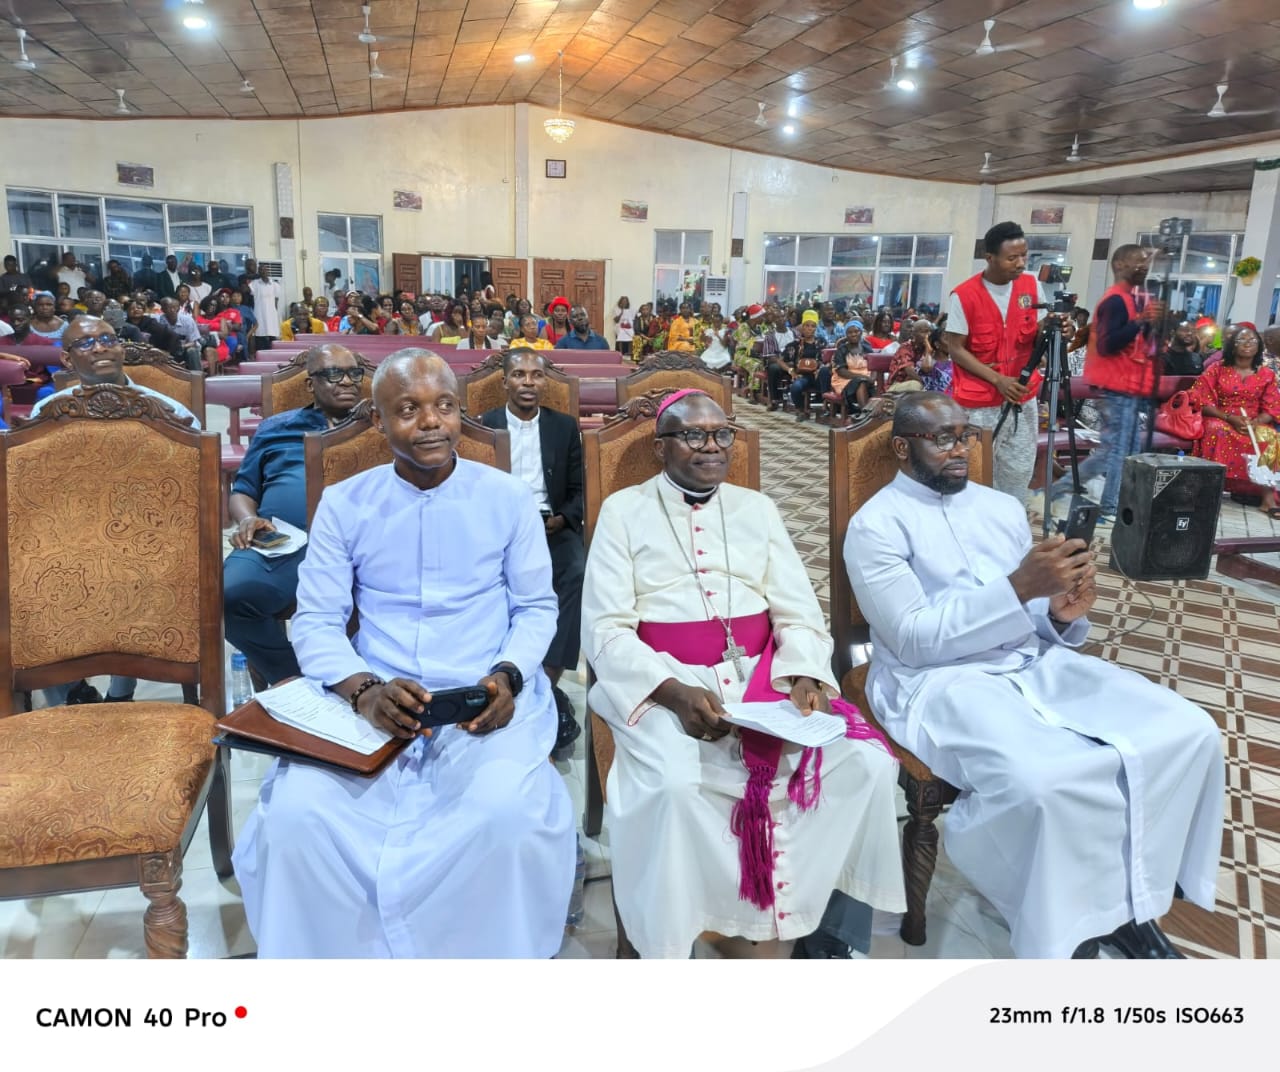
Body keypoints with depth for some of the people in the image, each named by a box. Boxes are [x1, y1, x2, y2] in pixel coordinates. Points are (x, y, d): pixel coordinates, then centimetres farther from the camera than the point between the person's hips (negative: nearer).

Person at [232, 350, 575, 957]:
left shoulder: (508, 497, 4)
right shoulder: (343, 504, 5)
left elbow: (537, 607, 7)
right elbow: (315, 622, 2)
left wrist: (507, 678, -13)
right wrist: (364, 690, -17)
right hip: (372, 700, 2)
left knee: (509, 814, -31)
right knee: (296, 812, -26)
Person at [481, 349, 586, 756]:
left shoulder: (565, 427, 13)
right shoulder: (482, 426, 8)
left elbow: (578, 490, 11)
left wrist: (562, 519, -10)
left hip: (553, 527, 1)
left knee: (579, 573, -32)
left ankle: (547, 684, -26)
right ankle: (549, 695, -24)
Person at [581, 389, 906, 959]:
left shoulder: (757, 508, 17)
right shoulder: (624, 511, 6)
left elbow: (799, 615, 11)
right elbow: (606, 631, -3)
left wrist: (807, 676, -11)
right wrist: (675, 693, -19)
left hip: (763, 676, 4)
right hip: (666, 685, -3)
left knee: (867, 763, -18)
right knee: (674, 785, -33)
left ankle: (827, 936, 1)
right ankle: (667, 949, -9)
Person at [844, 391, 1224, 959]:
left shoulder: (1003, 507, 16)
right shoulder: (876, 524, -4)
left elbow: (1035, 623, 17)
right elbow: (914, 638, -15)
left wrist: (1061, 612, -8)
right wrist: (1019, 587, -21)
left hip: (1035, 663, 7)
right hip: (939, 682, -6)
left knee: (1189, 732, -12)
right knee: (1045, 781, -34)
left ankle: (1128, 900, 6)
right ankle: (1062, 931, -4)